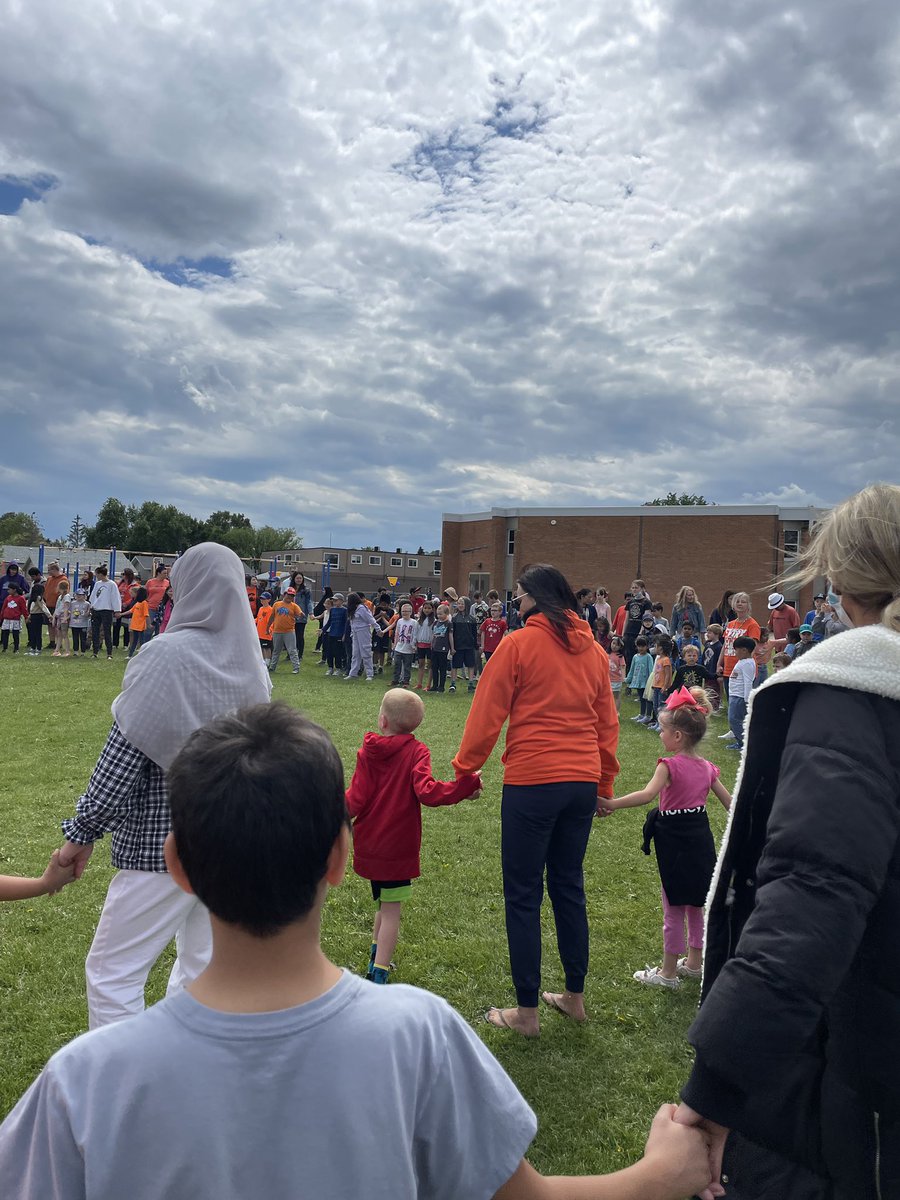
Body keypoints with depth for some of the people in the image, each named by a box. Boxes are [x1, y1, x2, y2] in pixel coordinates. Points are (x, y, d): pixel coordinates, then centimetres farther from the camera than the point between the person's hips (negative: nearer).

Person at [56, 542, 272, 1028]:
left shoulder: (167, 655, -17)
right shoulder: (251, 663, 3)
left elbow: (123, 755, -16)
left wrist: (83, 831, -7)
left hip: (164, 843, -7)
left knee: (111, 971, 7)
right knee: (201, 967, 19)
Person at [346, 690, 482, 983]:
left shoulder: (367, 751, -2)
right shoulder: (416, 752, -12)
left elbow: (356, 799, -4)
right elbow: (428, 792, -24)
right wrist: (469, 783, -19)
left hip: (368, 844, 5)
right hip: (397, 846, -5)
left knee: (383, 904, 23)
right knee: (391, 911, 3)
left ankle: (376, 959, 34)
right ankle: (379, 973, 3)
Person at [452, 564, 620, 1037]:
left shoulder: (519, 644, -8)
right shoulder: (594, 651, 9)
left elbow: (487, 714, -7)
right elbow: (607, 723, 14)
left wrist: (464, 768, 4)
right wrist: (604, 782, 23)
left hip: (531, 784, -6)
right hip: (583, 783, 6)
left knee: (523, 895, 5)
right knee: (569, 887, 19)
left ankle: (526, 1011, 14)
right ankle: (575, 996, 31)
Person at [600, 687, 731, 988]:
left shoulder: (670, 765, -17)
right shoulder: (706, 768, 4)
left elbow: (648, 794, -33)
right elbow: (730, 802, 10)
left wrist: (611, 804, -38)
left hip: (675, 841, -7)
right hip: (701, 837, 7)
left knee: (673, 910, 4)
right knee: (695, 906, 20)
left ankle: (668, 971, 15)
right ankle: (695, 963, 32)